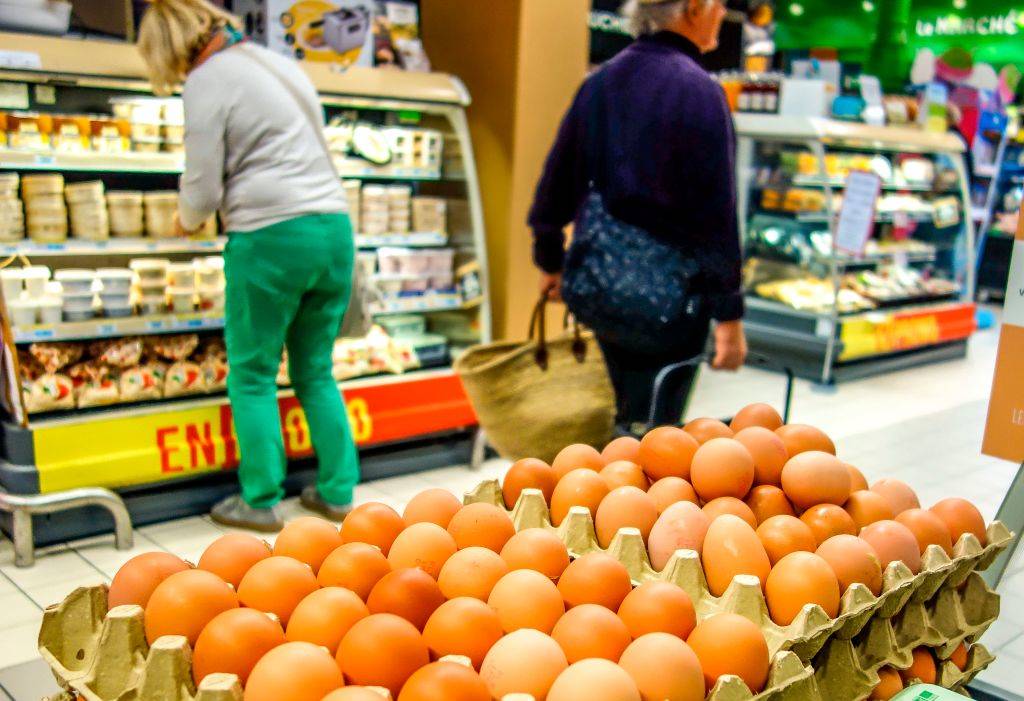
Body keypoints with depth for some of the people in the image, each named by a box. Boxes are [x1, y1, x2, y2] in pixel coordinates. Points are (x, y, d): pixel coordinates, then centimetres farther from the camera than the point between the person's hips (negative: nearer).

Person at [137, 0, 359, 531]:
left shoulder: (207, 81, -4)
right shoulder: (280, 64, 18)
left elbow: (202, 190, -6)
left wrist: (187, 222, 16)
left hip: (272, 236, -7)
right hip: (334, 227, 7)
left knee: (252, 376, 7)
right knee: (315, 371, 16)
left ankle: (260, 502, 11)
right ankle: (337, 491, 18)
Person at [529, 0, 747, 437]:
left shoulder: (600, 82, 6)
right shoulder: (697, 91, -15)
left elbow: (556, 183, 12)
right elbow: (716, 215, -17)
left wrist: (551, 262, 23)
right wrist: (729, 315, -13)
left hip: (601, 287, 7)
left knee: (629, 421, 23)